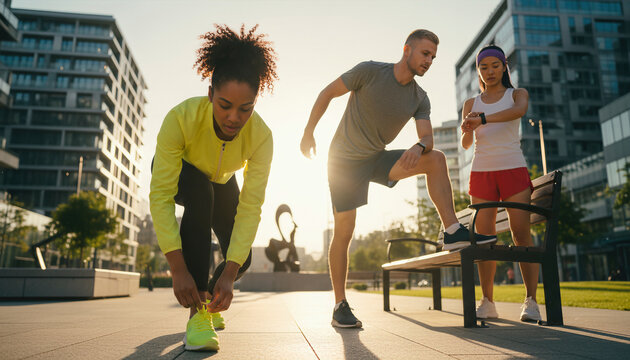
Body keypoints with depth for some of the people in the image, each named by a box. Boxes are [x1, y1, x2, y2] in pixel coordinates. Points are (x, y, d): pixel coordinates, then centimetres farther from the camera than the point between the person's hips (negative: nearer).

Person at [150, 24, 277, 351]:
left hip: (220, 182, 3)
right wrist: (178, 269, -43)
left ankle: (210, 301, 26)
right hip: (178, 172, -2)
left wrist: (229, 274, -38)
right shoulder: (181, 118, -41)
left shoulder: (261, 137, -34)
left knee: (241, 259, -10)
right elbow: (160, 196, -40)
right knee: (200, 195, -38)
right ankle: (198, 311, -28)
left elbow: (250, 208, -33)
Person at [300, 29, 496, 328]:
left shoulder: (420, 99, 0)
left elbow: (427, 138, -8)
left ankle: (453, 232, -15)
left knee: (435, 159, -14)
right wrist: (308, 132, -5)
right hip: (345, 160, -4)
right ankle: (340, 306, 3)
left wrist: (419, 147, -33)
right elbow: (328, 93, -5)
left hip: (377, 159, 5)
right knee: (343, 232, -8)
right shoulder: (370, 71, -13)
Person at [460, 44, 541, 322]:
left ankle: (531, 301, -3)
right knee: (484, 237, -4)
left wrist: (482, 119, -29)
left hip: (513, 169, -2)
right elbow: (465, 144, 4)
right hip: (481, 172, 2)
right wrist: (467, 130, -19)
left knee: (521, 233, -8)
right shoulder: (471, 104, 15)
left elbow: (519, 110, -16)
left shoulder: (517, 94, 10)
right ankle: (487, 302, 0)